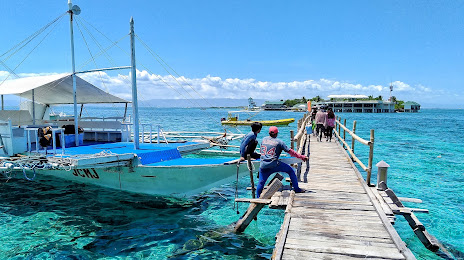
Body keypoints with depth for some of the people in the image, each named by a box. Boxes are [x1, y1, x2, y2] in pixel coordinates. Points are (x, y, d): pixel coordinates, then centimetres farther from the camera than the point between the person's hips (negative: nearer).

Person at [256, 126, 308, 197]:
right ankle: (296, 189, 15)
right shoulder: (279, 141, 1)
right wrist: (302, 157, 7)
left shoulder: (264, 139, 13)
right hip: (274, 165, -4)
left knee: (261, 182, 14)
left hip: (263, 166, 4)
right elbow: (290, 151, 1)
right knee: (290, 170, 12)